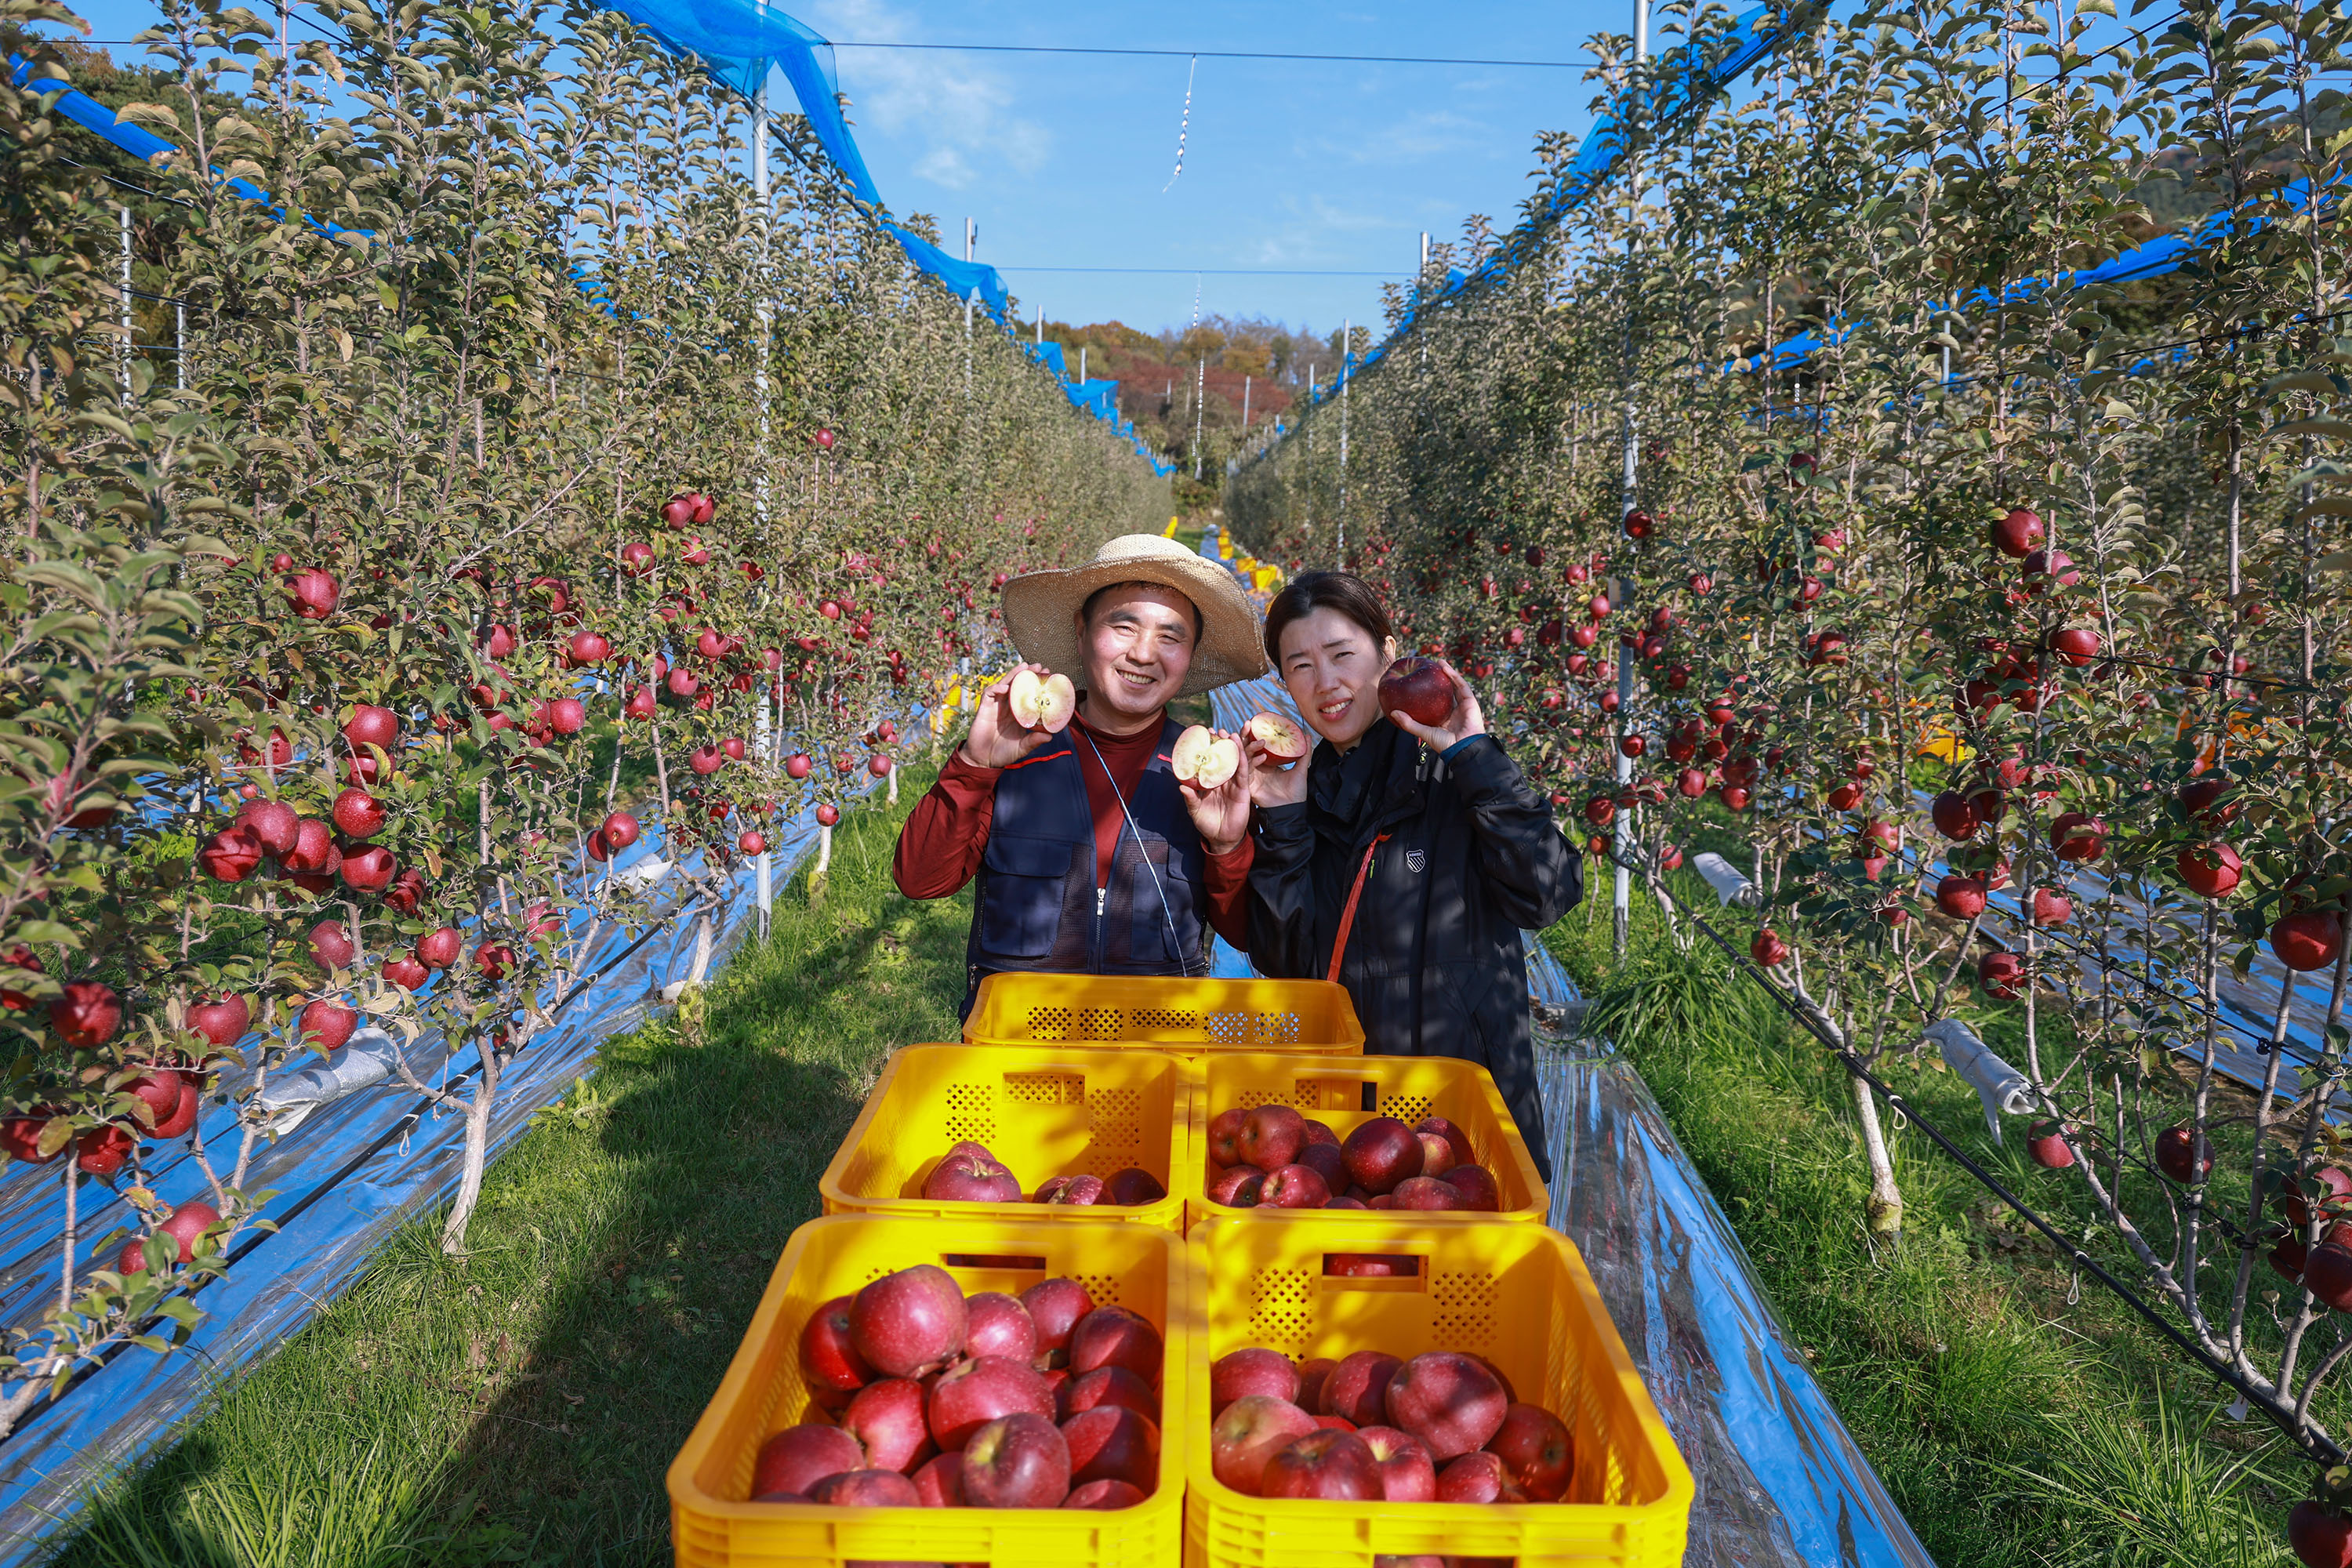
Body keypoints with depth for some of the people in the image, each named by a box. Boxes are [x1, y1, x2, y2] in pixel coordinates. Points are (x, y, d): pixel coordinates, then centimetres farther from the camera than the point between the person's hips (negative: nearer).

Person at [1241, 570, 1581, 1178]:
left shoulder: (1454, 775, -6)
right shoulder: (1295, 793, 4)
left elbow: (1547, 894, -19)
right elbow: (1281, 960, -2)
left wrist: (1476, 756, -18)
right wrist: (1281, 823, -10)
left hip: (1468, 1087, -3)